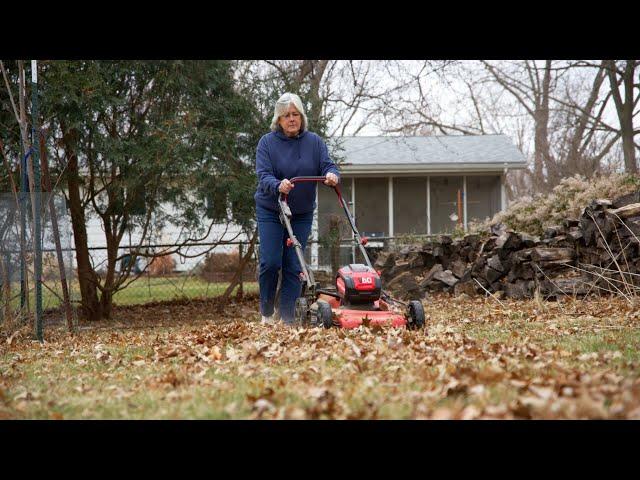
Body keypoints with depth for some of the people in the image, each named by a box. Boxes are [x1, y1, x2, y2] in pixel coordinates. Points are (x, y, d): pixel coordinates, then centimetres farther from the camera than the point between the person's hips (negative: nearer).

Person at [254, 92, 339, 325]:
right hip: (270, 211, -2)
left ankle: (287, 318, 3)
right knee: (271, 262, -10)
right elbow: (263, 175, -15)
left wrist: (332, 175, -30)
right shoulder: (267, 142, -5)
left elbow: (328, 166, -6)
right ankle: (266, 313, 8)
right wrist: (278, 185, -36)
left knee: (294, 267, -1)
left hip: (302, 214, 2)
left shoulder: (314, 142, 2)